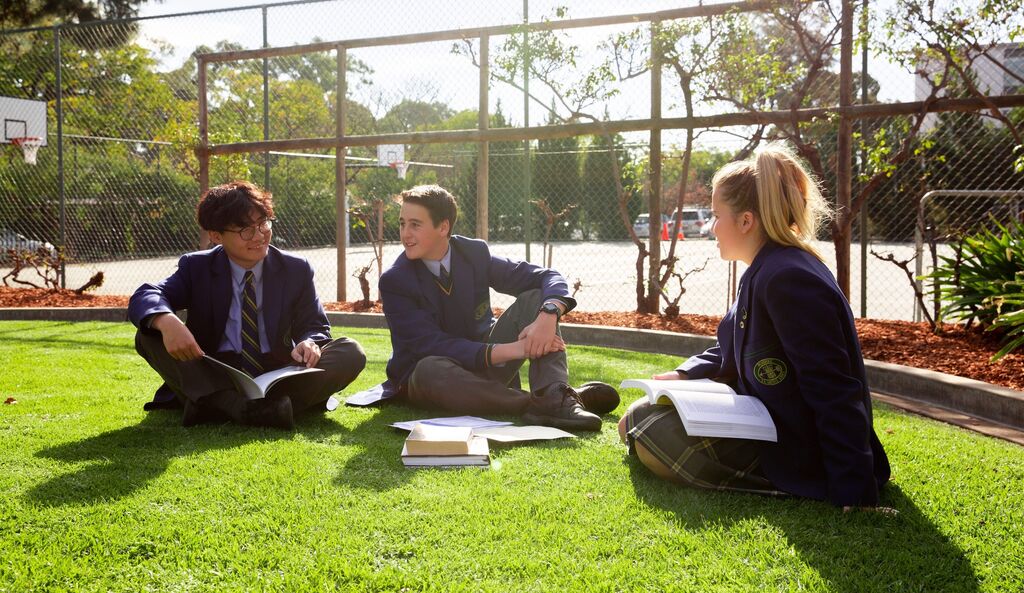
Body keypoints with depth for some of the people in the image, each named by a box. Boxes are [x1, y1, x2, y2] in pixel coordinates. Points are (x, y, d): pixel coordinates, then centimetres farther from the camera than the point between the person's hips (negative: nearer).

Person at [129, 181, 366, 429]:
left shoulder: (297, 270, 5)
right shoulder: (196, 267, 3)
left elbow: (314, 326, 5)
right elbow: (144, 297, -10)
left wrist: (309, 343, -22)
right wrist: (167, 322, -36)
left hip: (276, 379, 1)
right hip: (212, 380, 0)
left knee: (351, 353, -23)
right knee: (149, 335, -20)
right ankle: (236, 405, -40)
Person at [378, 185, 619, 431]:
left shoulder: (475, 253, -6)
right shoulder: (394, 281, -15)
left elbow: (549, 278, -9)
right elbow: (432, 346, -25)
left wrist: (548, 316, -33)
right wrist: (509, 351, -34)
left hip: (485, 366, 4)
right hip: (425, 378, -3)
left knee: (536, 298, -15)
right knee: (430, 369, -40)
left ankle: (554, 397, -37)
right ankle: (535, 402, -38)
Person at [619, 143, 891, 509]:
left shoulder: (788, 280, -25)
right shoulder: (763, 273, 9)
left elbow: (834, 393, -28)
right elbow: (730, 354, 22)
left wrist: (854, 493, -28)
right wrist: (684, 375, 3)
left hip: (798, 457, -10)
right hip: (765, 420, 10)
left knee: (650, 432, -20)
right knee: (639, 419, 14)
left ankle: (770, 482, -8)